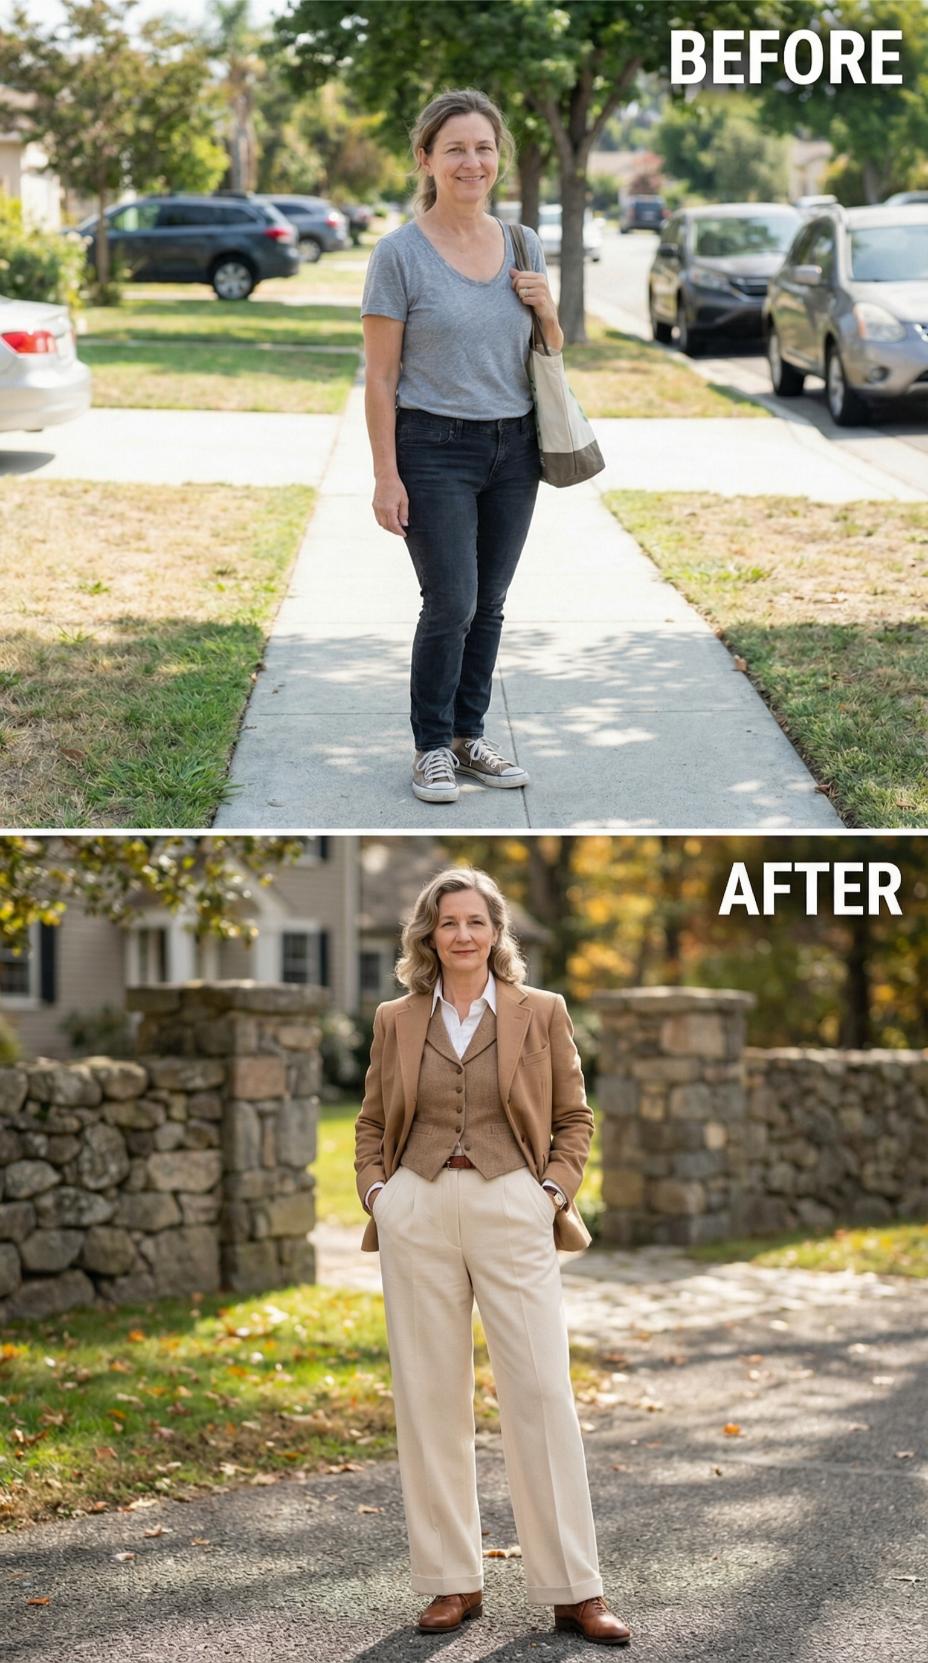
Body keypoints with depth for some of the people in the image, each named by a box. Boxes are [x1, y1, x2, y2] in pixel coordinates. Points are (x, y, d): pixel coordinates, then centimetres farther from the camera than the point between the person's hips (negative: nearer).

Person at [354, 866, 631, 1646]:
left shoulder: (541, 1013, 6)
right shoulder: (396, 1021, 10)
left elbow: (574, 1117, 9)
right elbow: (372, 1121, 17)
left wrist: (555, 1190, -5)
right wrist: (375, 1189, 2)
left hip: (511, 1210, -2)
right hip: (417, 1215, 2)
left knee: (543, 1394, -5)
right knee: (429, 1398, 4)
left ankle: (574, 1590, -1)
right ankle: (452, 1581, 13)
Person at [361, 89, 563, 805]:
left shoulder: (523, 245, 7)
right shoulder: (401, 254, -9)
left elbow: (550, 354, 18)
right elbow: (381, 378, -9)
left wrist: (546, 310, -4)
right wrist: (386, 476, -13)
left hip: (513, 449, 5)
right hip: (437, 449, -5)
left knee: (489, 604, 10)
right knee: (451, 604, -6)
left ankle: (470, 735, 23)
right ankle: (433, 749, 9)